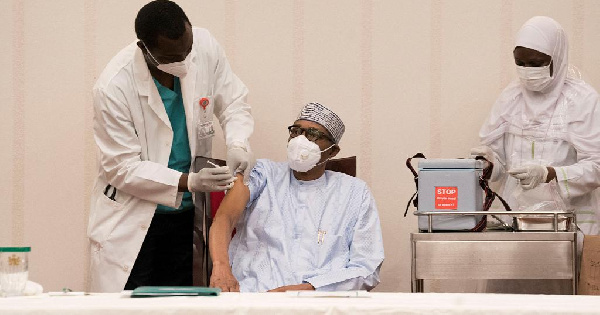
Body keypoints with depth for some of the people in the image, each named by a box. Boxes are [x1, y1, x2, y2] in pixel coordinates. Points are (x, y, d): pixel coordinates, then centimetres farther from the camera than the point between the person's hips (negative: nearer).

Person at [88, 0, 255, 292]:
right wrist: (189, 182, -25)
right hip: (132, 217, -4)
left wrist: (237, 144, -14)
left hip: (186, 213, 4)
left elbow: (233, 102, 6)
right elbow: (123, 168, -17)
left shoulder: (204, 45, -10)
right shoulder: (113, 87, -22)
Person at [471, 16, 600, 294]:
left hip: (568, 217, -3)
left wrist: (548, 173, -26)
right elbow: (497, 155, 11)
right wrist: (488, 159, -12)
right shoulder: (511, 97, 9)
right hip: (516, 215, 4)